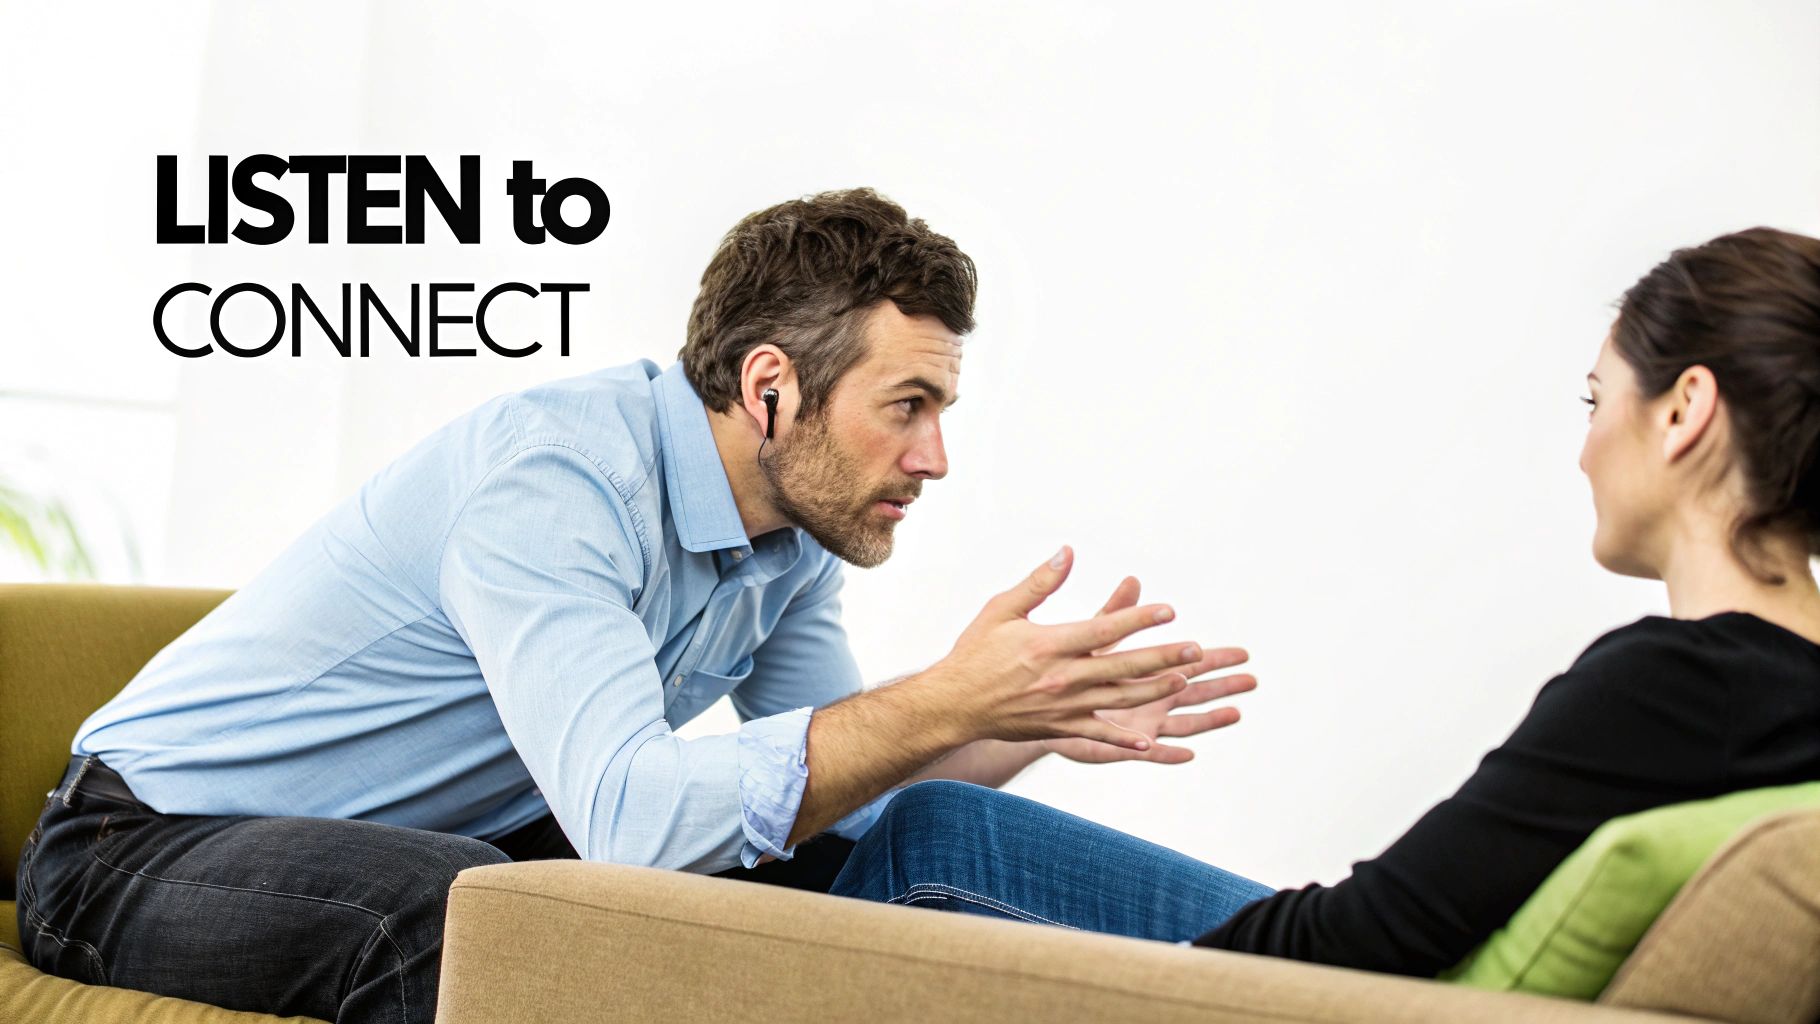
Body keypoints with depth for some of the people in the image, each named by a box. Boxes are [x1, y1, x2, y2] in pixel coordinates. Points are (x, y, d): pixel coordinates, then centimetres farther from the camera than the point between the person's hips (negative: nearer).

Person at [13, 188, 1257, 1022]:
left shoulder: (797, 532, -2)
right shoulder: (556, 478, -29)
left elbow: (845, 790, 2)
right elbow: (631, 813, -40)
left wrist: (1039, 726, -14)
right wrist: (947, 700, -39)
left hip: (440, 841, 8)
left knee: (831, 864, -3)